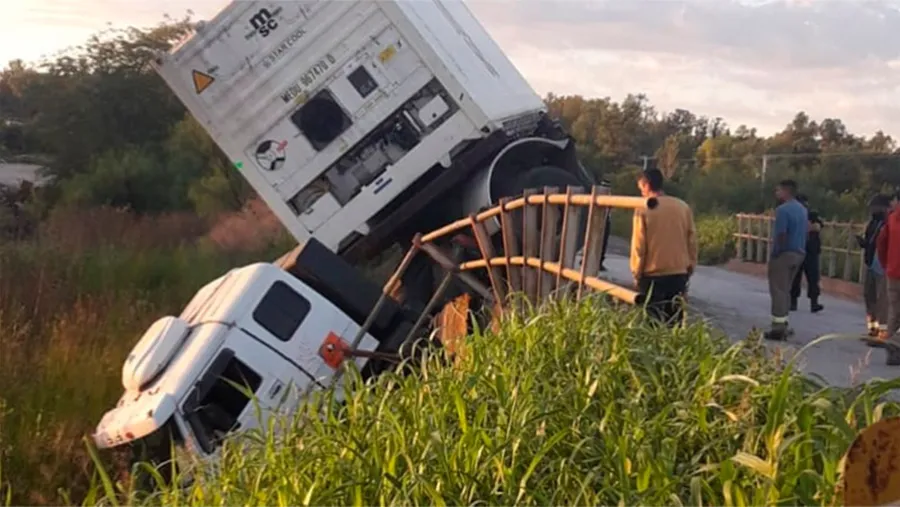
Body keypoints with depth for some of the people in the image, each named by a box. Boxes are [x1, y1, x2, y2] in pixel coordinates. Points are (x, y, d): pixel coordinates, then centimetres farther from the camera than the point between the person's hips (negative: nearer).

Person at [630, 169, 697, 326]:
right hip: (679, 273, 3)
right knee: (675, 320, 9)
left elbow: (639, 245, -7)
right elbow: (692, 240, 6)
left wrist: (636, 272, 2)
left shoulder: (643, 209, -8)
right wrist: (690, 267, 16)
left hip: (652, 275, -3)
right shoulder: (683, 207, 3)